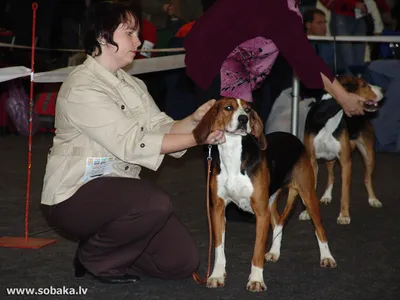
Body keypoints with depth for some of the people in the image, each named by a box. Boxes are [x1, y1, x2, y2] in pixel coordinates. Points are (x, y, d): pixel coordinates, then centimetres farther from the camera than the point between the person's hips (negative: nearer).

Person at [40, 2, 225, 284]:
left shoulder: (132, 85, 11)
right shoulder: (81, 88, -18)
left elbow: (161, 129, 0)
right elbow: (132, 144, -24)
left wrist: (194, 120, -19)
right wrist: (197, 138, -23)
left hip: (116, 192, 8)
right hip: (74, 195, -8)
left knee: (183, 260, -4)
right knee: (156, 202, -33)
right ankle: (95, 256, -7)